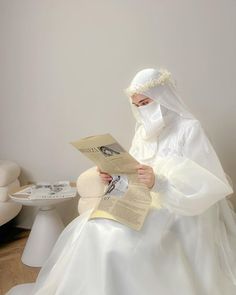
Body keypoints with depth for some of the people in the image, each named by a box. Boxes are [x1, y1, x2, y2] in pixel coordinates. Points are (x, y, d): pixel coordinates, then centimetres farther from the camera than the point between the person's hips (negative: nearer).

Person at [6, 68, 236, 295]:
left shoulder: (189, 129, -11)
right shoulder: (144, 129, 10)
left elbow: (206, 185, -17)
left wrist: (158, 183, -30)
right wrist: (114, 176, -7)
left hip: (177, 213, -6)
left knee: (118, 243, -27)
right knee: (85, 230, -13)